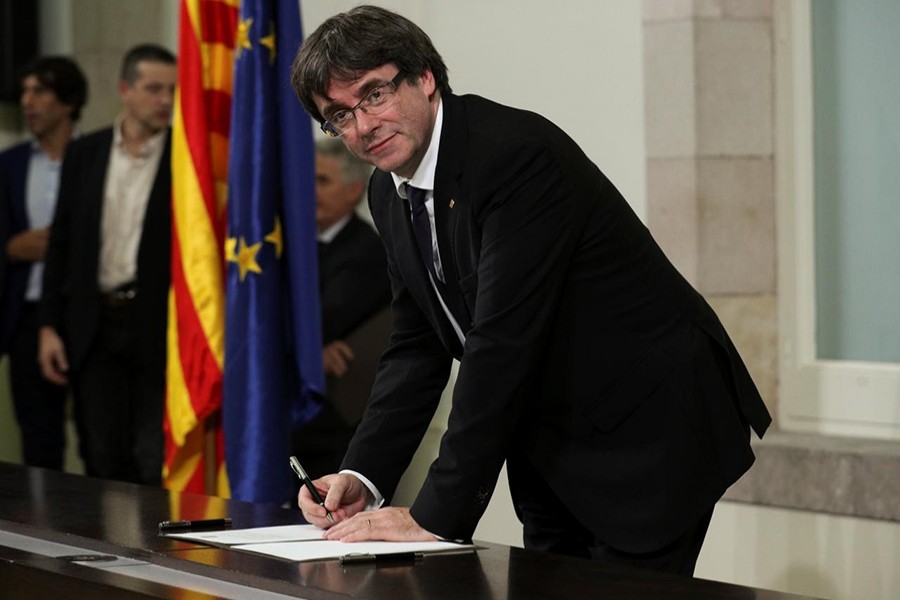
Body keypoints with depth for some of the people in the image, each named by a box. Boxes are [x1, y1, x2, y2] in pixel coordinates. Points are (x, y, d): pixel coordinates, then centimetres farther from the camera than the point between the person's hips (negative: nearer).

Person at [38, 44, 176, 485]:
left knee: (156, 462, -4)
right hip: (95, 326, 3)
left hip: (159, 328, -3)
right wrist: (50, 325, 5)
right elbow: (61, 242, 10)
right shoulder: (84, 154, 8)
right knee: (102, 461, 6)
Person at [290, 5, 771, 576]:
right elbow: (416, 349, 7)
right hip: (551, 448, 8)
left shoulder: (515, 153, -25)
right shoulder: (391, 193, 4)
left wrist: (435, 515, -28)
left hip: (649, 427, -8)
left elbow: (503, 343, -29)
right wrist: (362, 477, -8)